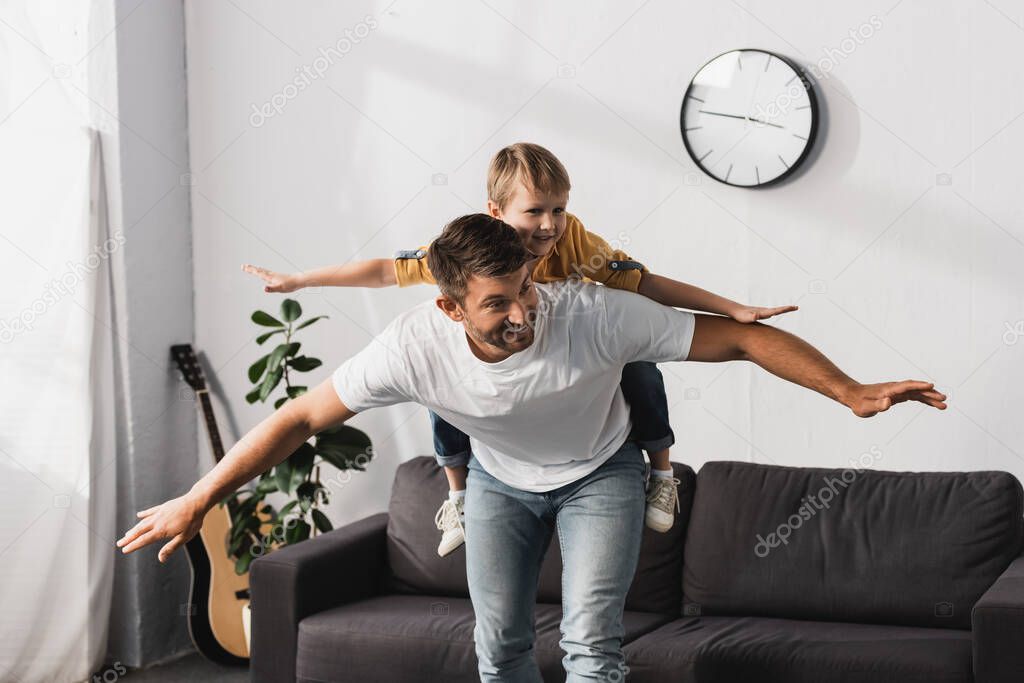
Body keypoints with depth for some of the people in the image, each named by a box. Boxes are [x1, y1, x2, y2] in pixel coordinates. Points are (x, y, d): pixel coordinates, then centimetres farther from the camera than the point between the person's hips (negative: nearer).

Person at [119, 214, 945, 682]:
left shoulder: (595, 314, -38)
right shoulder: (416, 345, -33)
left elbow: (738, 337, -31)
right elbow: (302, 416, -23)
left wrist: (852, 392, -33)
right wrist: (200, 499, -20)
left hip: (599, 474, -2)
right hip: (501, 480, 2)